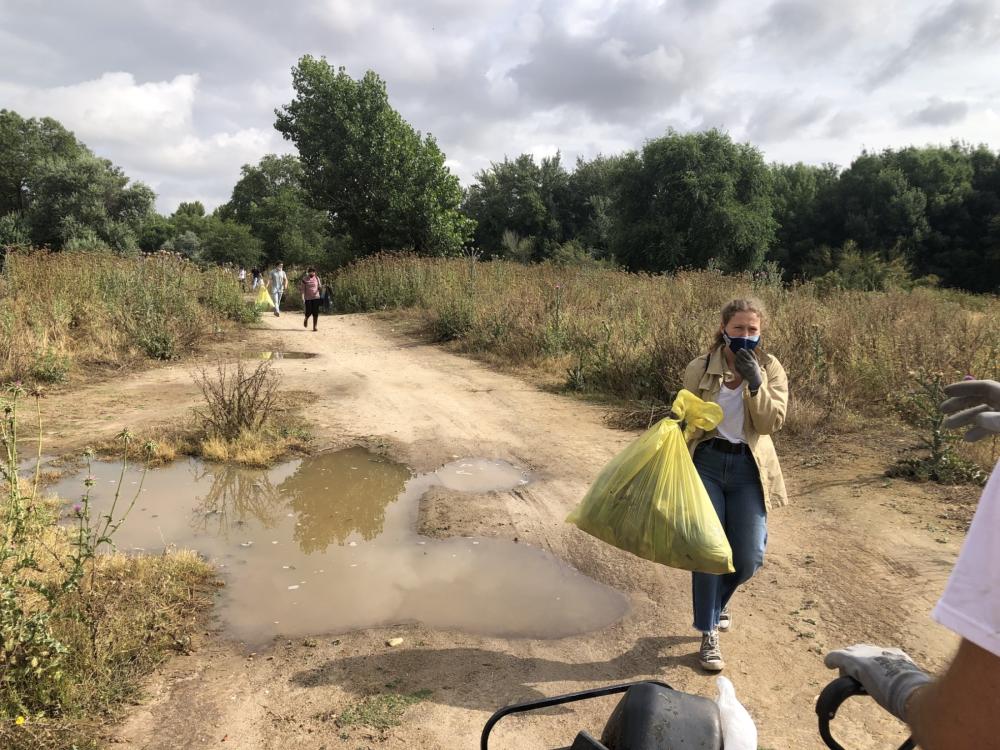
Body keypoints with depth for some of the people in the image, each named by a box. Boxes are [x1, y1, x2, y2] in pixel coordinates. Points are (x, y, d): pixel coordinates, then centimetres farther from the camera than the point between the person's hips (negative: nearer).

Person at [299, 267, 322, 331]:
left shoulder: (317, 278, 5)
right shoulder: (304, 279, -3)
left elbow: (319, 287, 9)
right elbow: (302, 289, -3)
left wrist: (321, 287, -15)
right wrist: (302, 298, -10)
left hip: (316, 297, 2)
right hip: (308, 298, -2)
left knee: (315, 312, -4)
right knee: (309, 312, -4)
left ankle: (314, 326, 4)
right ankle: (306, 319, 31)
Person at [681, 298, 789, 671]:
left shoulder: (770, 368, -2)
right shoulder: (699, 369, -4)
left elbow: (772, 422, -10)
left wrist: (755, 384, -23)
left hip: (749, 468, 1)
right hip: (707, 463, -1)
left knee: (748, 558, 0)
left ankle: (715, 601, 34)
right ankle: (708, 634, 15)